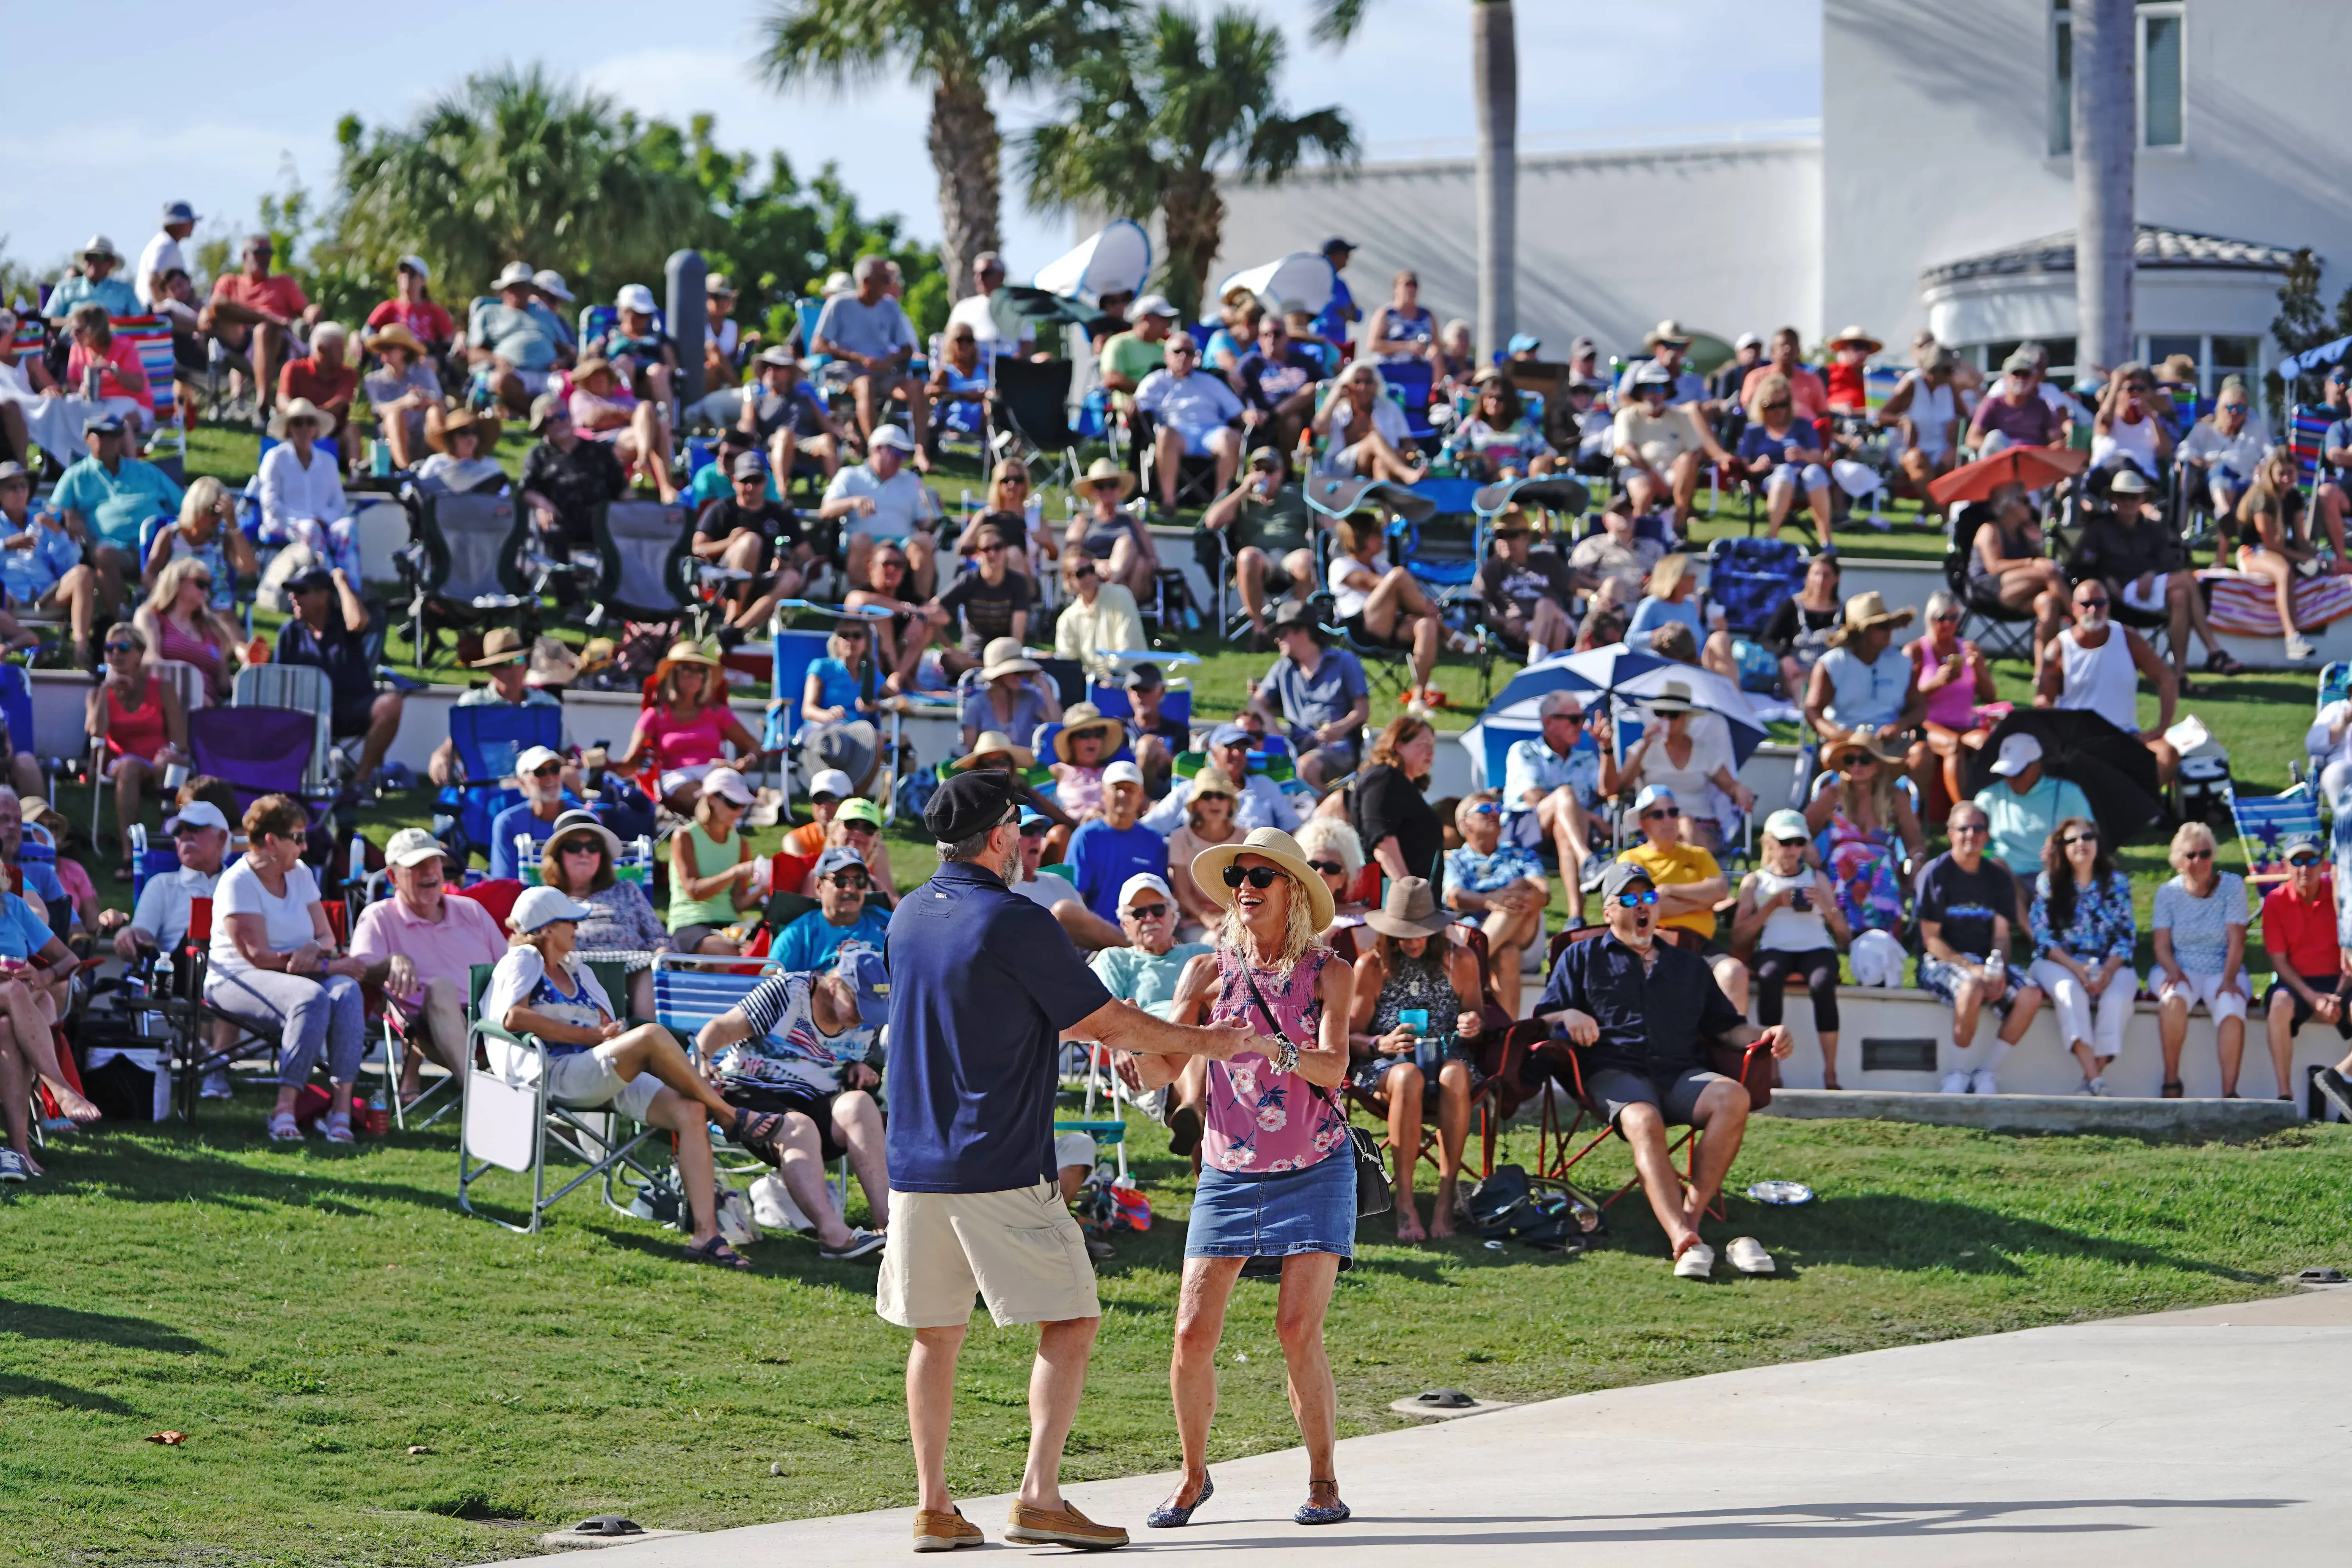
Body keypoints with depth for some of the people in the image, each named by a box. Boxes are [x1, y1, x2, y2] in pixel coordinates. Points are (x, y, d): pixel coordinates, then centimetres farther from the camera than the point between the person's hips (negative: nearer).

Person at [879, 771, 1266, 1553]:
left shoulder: (909, 917, 11)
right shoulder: (1013, 924, -12)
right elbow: (1107, 1023, -6)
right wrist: (1202, 1042, 11)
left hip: (915, 1164, 7)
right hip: (1002, 1167, -7)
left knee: (936, 1335, 13)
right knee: (1071, 1323, 0)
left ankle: (932, 1506, 10)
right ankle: (1039, 1496, -10)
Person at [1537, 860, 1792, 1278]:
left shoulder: (1689, 966, 31)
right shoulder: (1582, 958, 22)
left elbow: (1725, 1026, 28)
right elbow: (1543, 1018, 13)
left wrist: (1764, 1038, 8)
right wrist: (1570, 1017, -10)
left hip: (1681, 1074, 3)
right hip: (1615, 1072, -3)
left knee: (1733, 1097, -31)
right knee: (1643, 1121, -38)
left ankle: (1691, 1215, -36)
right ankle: (1684, 1241, -54)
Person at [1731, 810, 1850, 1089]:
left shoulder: (1818, 879, 23)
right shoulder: (1755, 881, 19)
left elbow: (1845, 937, 15)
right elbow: (1739, 938, 5)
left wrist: (1826, 907, -3)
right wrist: (1772, 905, -3)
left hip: (1816, 948, 1)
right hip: (1773, 950, -1)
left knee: (1822, 982, -36)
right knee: (1769, 976, -38)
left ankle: (1830, 1074, -37)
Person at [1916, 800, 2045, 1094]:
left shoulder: (1998, 877, 12)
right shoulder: (1936, 874, -3)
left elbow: (2001, 934, 6)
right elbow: (1931, 939, -8)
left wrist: (1999, 970, -16)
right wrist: (1971, 968, -21)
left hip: (1987, 962, 5)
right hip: (1941, 962, -5)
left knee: (2031, 994, -23)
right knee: (1972, 988, -39)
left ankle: (1986, 1072, -11)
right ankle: (1958, 1075, -22)